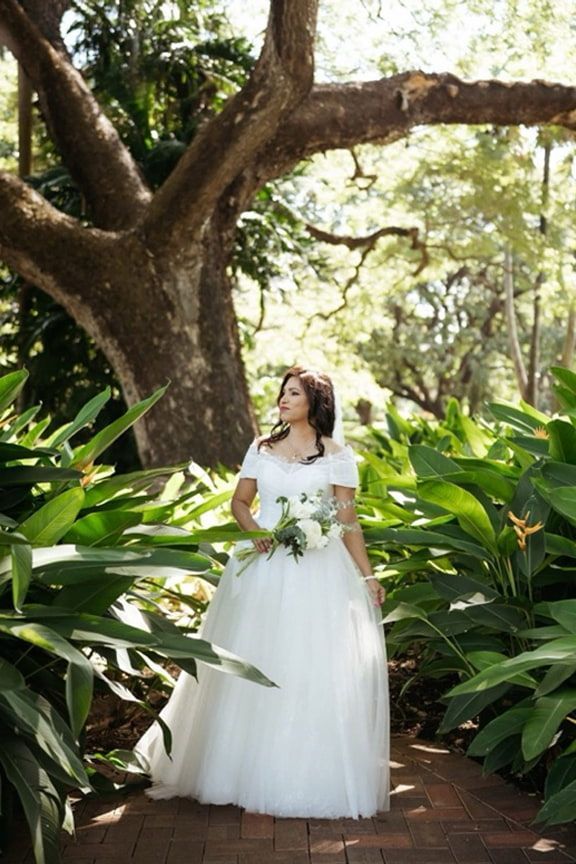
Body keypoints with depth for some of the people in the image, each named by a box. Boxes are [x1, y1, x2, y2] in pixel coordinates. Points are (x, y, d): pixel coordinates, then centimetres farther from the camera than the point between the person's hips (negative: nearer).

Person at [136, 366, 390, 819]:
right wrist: (255, 530, -8)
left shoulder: (338, 456, 2)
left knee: (317, 669, -4)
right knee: (254, 665, 4)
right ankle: (251, 768, 16)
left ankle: (312, 777, 8)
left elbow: (348, 521, 1)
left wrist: (368, 576, -3)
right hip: (264, 564, 3)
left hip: (317, 571, -2)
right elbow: (239, 501, 12)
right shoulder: (262, 449, 10)